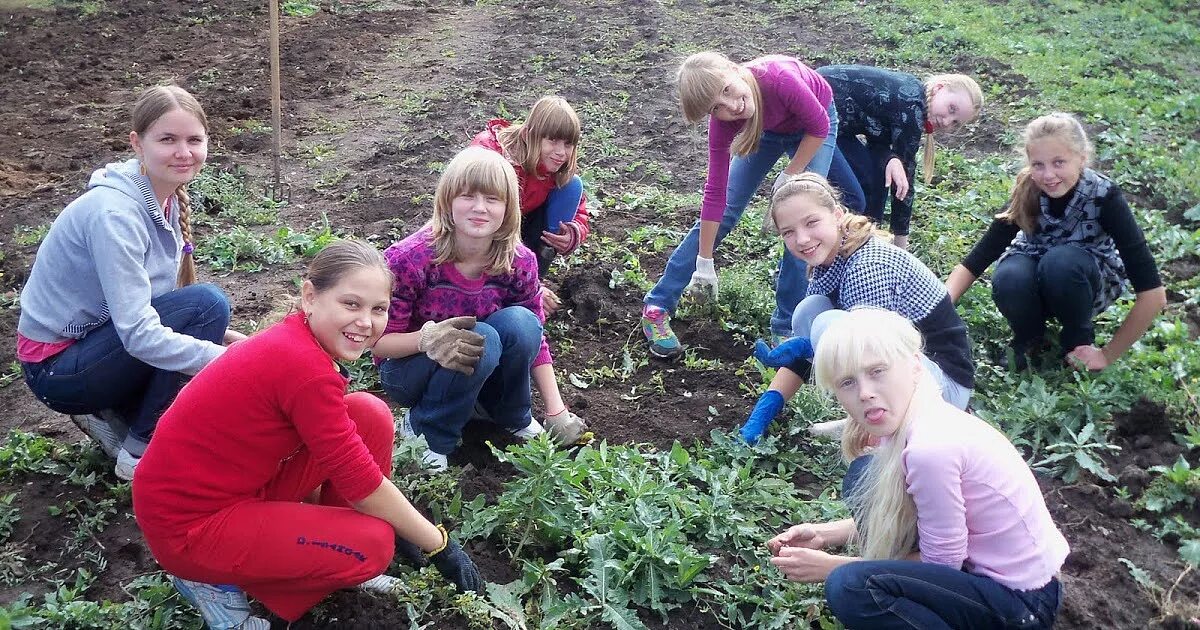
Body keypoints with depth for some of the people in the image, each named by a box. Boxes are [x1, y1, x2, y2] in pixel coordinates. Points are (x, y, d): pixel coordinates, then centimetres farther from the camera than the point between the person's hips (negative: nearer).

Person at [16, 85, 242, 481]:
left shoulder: (167, 199, -1)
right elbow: (139, 335, -32)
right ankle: (138, 454, -13)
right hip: (57, 367, -8)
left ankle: (114, 414, 10)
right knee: (206, 303, -25)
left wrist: (221, 335, -8)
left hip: (101, 337, 8)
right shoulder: (113, 212, -26)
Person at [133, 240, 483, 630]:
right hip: (189, 525, -9)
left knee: (370, 415, -2)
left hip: (239, 484, 9)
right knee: (372, 546, -17)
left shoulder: (296, 339, 1)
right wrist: (439, 545, -9)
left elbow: (326, 455, 12)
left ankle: (336, 561, 12)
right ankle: (216, 581, -1)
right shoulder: (306, 369, -27)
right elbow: (359, 481, -20)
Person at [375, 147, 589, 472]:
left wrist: (556, 413, -8)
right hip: (409, 368, -4)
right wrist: (427, 338, -40)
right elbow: (378, 342, -19)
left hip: (480, 371, 4)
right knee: (481, 340, -34)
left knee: (519, 322, -27)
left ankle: (512, 415, -1)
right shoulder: (408, 259, -27)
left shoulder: (519, 262, -16)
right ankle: (429, 437, -11)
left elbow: (534, 339, -4)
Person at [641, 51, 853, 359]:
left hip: (812, 127, -2)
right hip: (766, 128, 2)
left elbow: (819, 126, -24)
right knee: (724, 211, -4)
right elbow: (715, 192, -24)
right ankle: (657, 307, 4)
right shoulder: (723, 120, -31)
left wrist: (789, 177, -19)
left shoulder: (778, 78, -43)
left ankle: (786, 328, 3)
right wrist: (704, 264, -20)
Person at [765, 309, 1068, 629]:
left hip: (1021, 603, -9)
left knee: (850, 588, -26)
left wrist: (831, 567, -11)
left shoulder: (932, 447, -29)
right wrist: (824, 534, 0)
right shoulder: (905, 422, -3)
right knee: (864, 478, 5)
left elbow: (941, 563, -18)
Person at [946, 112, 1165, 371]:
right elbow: (973, 263, -22)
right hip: (1037, 285, 1)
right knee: (1009, 278, -33)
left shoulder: (1104, 196, -28)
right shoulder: (1026, 195, -22)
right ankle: (1028, 338, -2)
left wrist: (1108, 355, -23)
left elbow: (1153, 293, -29)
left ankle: (1080, 340, -8)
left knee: (1061, 261, -35)